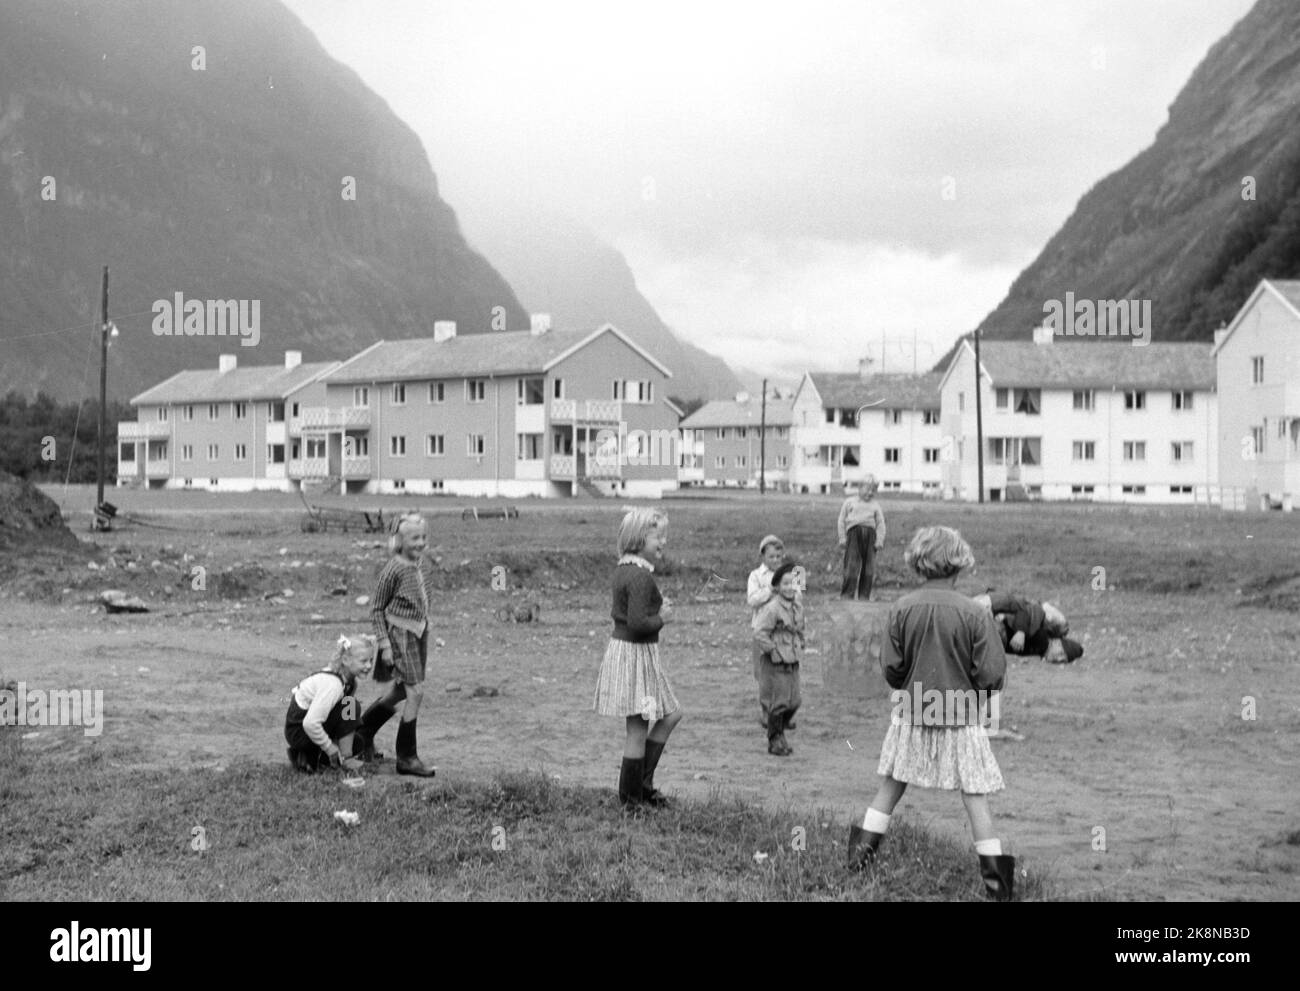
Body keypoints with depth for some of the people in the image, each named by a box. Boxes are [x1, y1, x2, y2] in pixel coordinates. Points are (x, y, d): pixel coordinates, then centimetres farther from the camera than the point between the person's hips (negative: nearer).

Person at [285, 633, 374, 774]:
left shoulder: (349, 680, 0)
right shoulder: (333, 684, -28)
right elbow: (310, 723, -33)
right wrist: (332, 750, -23)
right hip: (298, 730, -9)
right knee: (350, 707, -20)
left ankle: (308, 756, 11)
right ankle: (345, 761, -13)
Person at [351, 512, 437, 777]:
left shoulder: (427, 565, 4)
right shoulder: (393, 569, -16)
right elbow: (376, 608, -9)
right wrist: (384, 643, -12)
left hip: (420, 632, 8)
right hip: (399, 633, -8)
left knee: (401, 692, 17)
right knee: (415, 692, -11)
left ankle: (362, 732, 39)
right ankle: (407, 758, -2)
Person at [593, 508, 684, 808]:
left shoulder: (623, 569, 10)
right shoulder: (641, 576, -21)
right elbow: (637, 622, -27)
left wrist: (658, 608, 11)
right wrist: (662, 617, -10)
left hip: (621, 646, 10)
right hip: (636, 652, -10)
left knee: (671, 715, 17)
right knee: (638, 730, 1)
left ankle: (642, 783, 20)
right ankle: (631, 797, 10)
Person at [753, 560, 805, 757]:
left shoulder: (798, 607, 7)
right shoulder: (773, 608, -18)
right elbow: (759, 634, -20)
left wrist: (800, 647, 14)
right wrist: (773, 651, -17)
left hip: (793, 662, 7)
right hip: (776, 665, -7)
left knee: (794, 702, 10)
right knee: (778, 703, 0)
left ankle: (780, 735, 28)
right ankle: (775, 741, 14)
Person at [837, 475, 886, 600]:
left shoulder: (875, 505, 20)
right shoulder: (850, 502, 16)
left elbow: (881, 524, 13)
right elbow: (842, 520, 13)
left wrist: (880, 540, 0)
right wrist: (842, 537, 3)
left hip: (870, 534, 2)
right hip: (854, 531, -2)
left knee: (868, 567, 0)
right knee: (852, 565, -10)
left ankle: (864, 595, 7)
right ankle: (847, 594, -7)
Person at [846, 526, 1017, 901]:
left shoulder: (902, 609, -8)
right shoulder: (974, 613, -13)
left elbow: (891, 668, -3)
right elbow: (991, 676, -11)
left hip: (912, 713, 2)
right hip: (961, 717, -2)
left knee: (891, 784, 17)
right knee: (975, 796, 4)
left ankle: (860, 854, 24)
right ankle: (995, 876, 6)